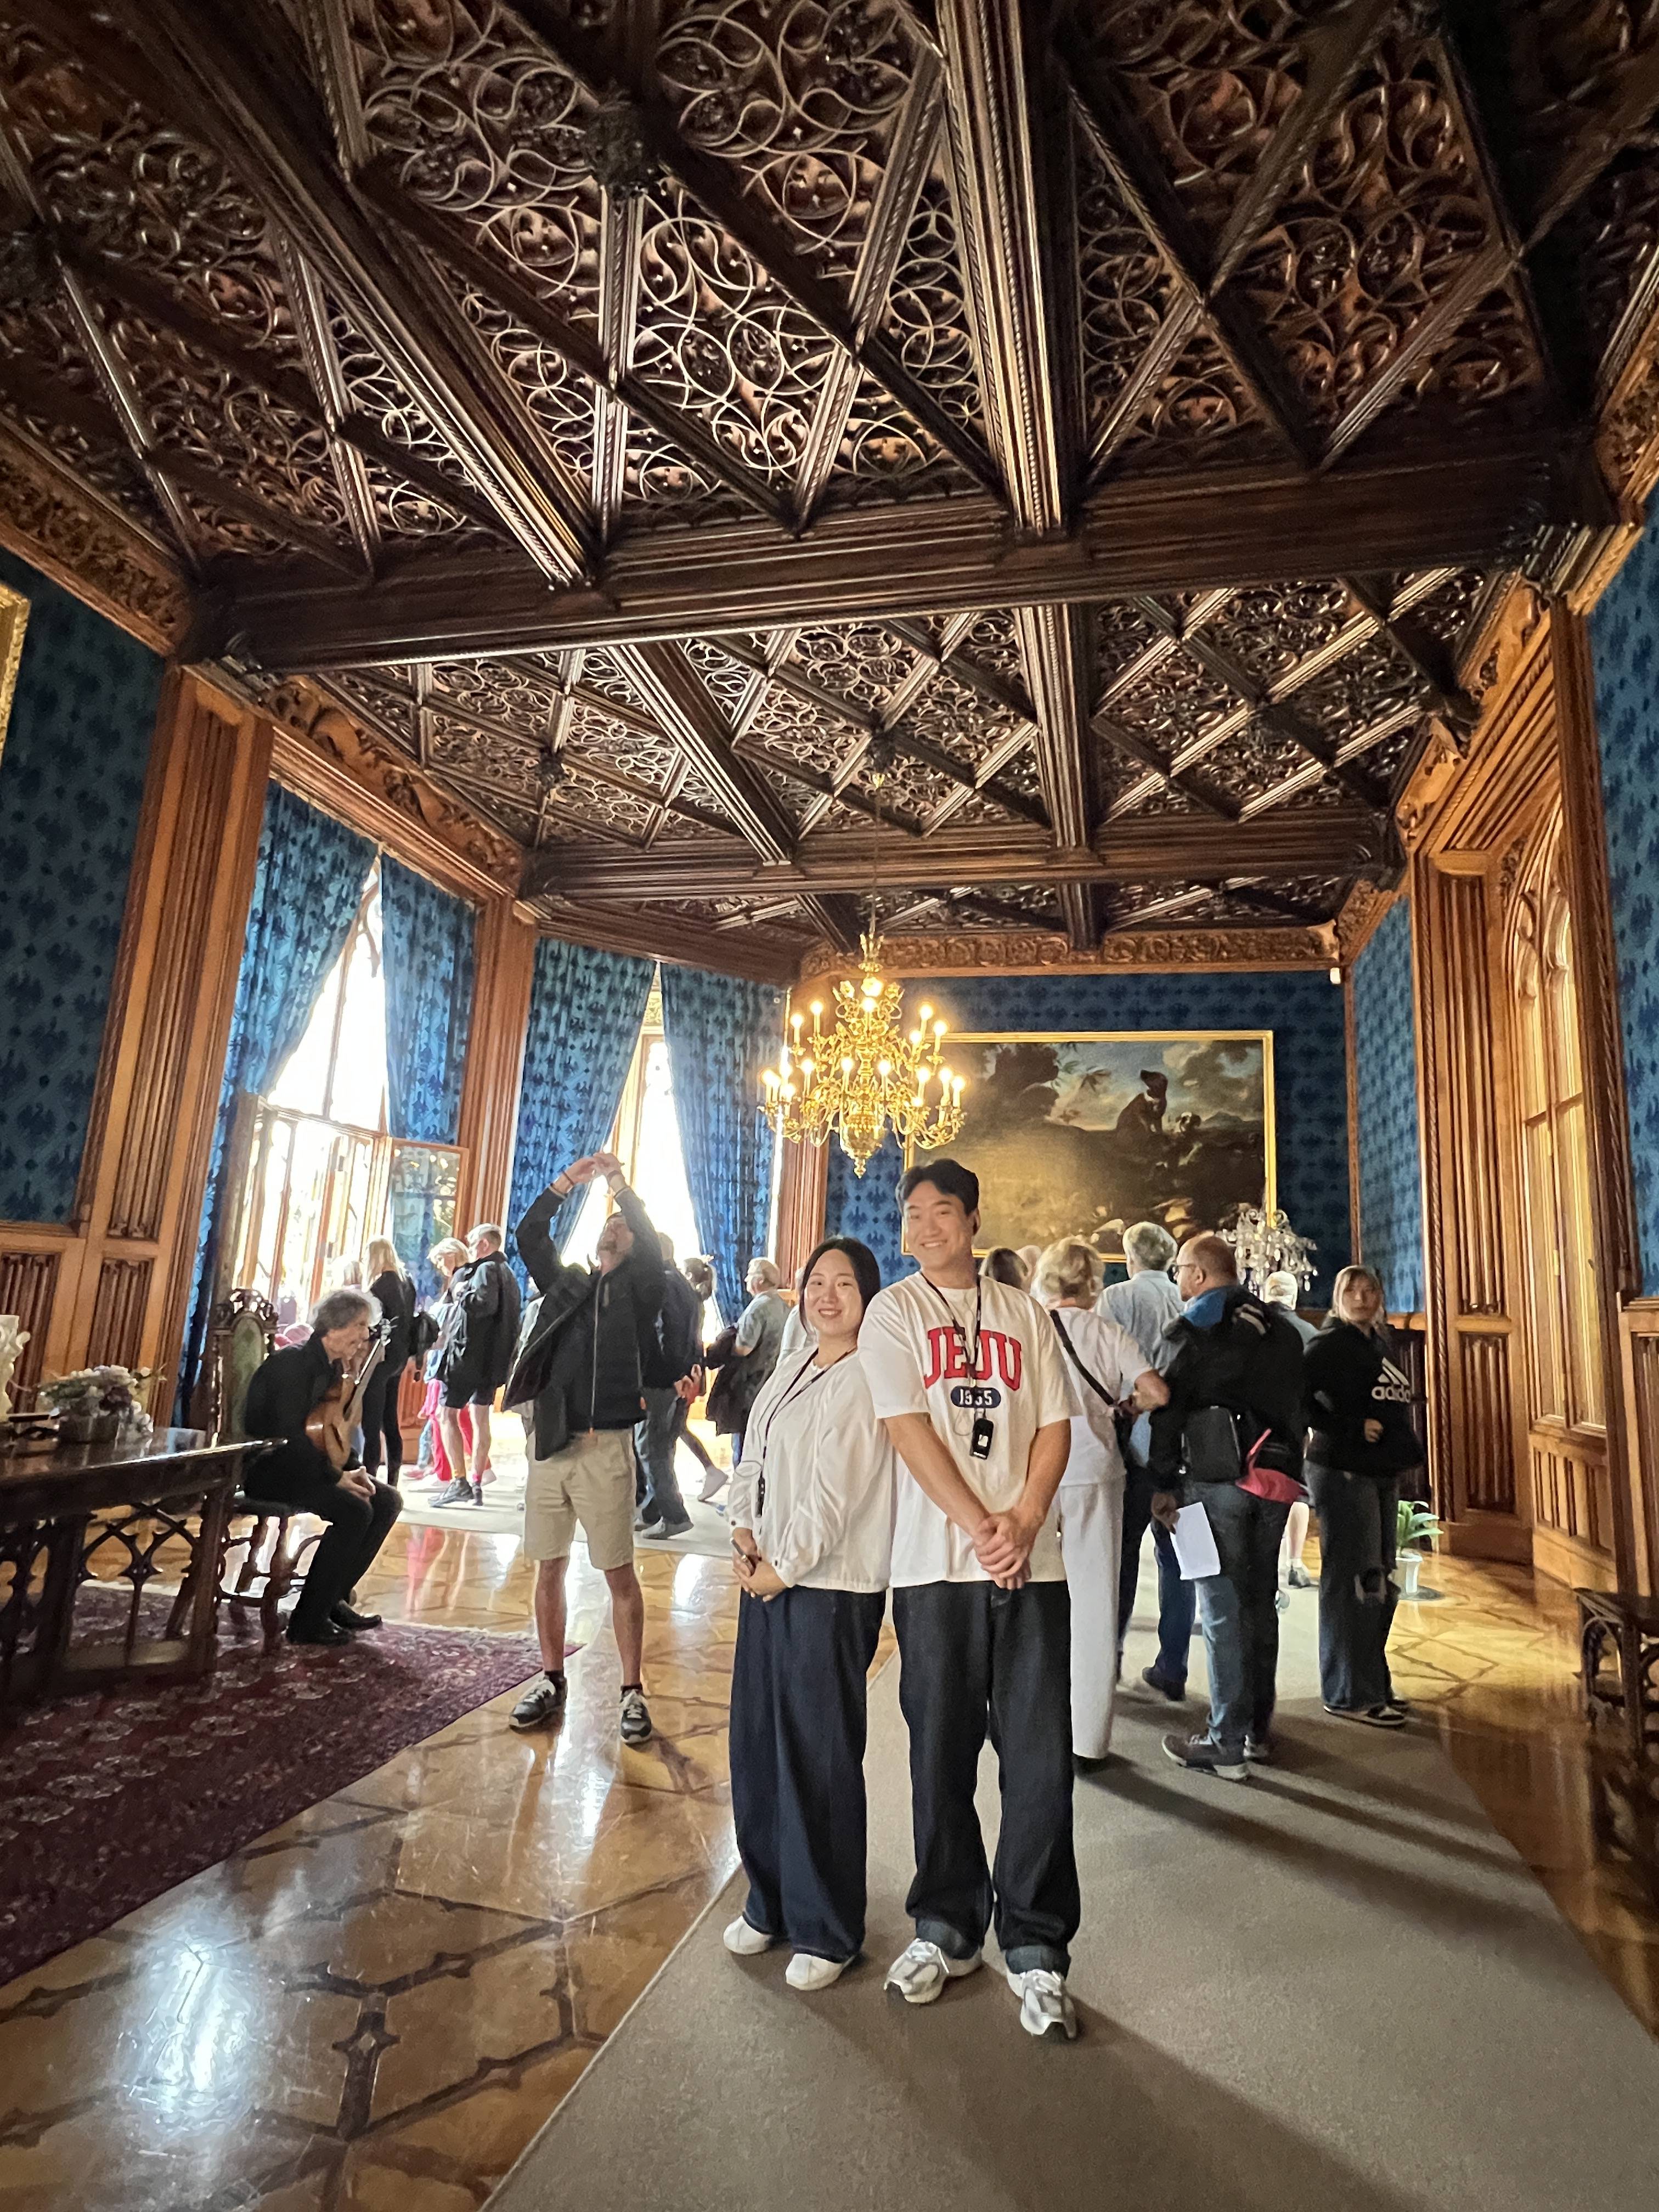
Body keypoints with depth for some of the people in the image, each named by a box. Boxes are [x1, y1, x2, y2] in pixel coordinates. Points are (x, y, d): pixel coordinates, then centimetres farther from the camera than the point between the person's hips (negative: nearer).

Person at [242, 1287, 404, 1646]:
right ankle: (307, 1621, -15)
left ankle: (333, 1599, 6)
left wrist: (353, 1470, -7)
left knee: (387, 1501, -2)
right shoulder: (294, 1361, -19)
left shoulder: (335, 1367, 9)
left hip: (307, 1464, 9)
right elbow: (289, 1435, -27)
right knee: (354, 1510, -27)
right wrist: (336, 1476, -24)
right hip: (268, 1466, -9)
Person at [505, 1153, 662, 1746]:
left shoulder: (637, 1290, 4)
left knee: (619, 1573, 0)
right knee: (549, 1567, 10)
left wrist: (620, 1182, -10)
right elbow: (529, 1235, 8)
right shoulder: (565, 1284, 15)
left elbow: (653, 1247, -13)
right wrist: (570, 1178, 1)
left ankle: (632, 1692, 10)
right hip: (550, 1442, 4)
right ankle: (551, 1681, 24)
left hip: (604, 1446, -4)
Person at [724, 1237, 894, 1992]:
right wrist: (743, 1533, -1)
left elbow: (835, 1492, -16)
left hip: (831, 1588, -7)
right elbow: (752, 1461, 13)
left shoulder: (863, 1381, -13)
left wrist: (785, 1566, -10)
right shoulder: (790, 1370, 11)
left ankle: (826, 1931, 20)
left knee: (820, 1758, 1)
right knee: (755, 1742, 15)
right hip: (766, 1578, 8)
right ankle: (770, 1902, 33)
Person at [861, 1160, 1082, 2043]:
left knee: (1040, 1756, 3)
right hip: (935, 1562, -1)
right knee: (942, 1750, 9)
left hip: (1032, 1562, 2)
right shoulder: (893, 1311, 3)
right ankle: (947, 1927, 28)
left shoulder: (1024, 1313, 10)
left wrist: (1024, 1521, -9)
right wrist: (979, 1526, -14)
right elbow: (909, 1429, -6)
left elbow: (1054, 1425, 5)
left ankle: (1035, 1948, 20)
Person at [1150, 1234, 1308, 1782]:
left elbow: (1170, 1405, -10)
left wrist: (1164, 1483, -6)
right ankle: (1258, 1728, 25)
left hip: (1219, 1477, -7)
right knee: (1259, 1603, 16)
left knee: (1222, 1609, -2)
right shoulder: (1280, 1327, 14)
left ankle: (1227, 1745, 3)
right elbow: (1297, 1405, 17)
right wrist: (1287, 1464, 19)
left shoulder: (1199, 1325, -6)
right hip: (1277, 1479, 7)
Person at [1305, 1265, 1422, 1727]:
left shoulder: (1379, 1344, 14)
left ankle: (1372, 1684, 28)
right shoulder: (1331, 1343, -10)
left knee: (1378, 1584, 16)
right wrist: (1351, 1429, -19)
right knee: (1352, 1582, -4)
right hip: (1343, 1473, -9)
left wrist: (1404, 1451, 7)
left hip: (1382, 1473, 9)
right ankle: (1350, 1694, 5)